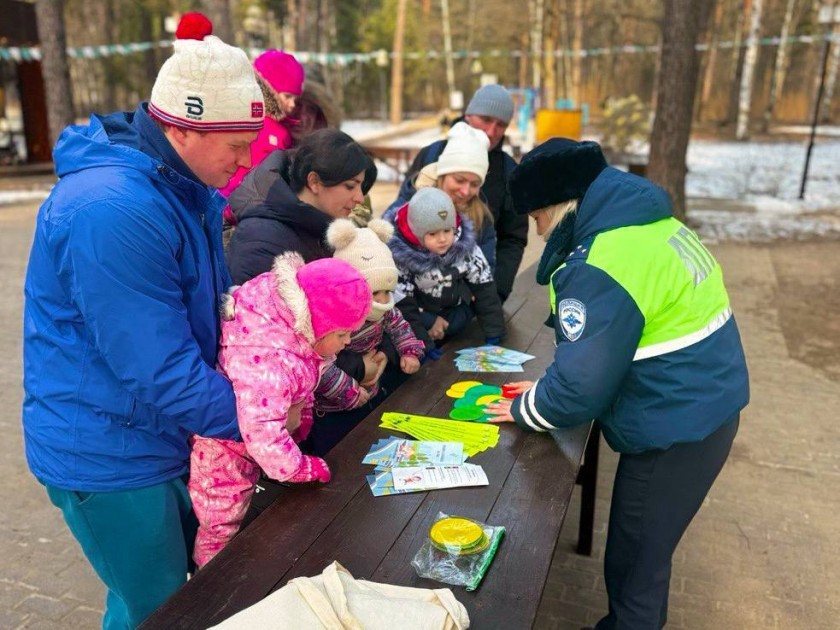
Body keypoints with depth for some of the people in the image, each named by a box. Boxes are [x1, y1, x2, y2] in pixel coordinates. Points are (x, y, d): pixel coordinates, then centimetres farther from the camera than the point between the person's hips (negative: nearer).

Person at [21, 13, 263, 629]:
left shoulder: (191, 188, 0)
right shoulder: (111, 210, -30)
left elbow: (215, 308, 8)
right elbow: (161, 372, -29)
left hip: (169, 437, 8)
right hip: (110, 456, -8)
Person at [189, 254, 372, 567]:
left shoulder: (290, 314, -13)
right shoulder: (267, 362, -42)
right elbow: (263, 436, -42)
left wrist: (303, 418, 6)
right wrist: (306, 468, -26)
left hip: (247, 442, 8)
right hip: (225, 450, -8)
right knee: (221, 529, 15)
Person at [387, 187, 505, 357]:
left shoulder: (465, 245, -17)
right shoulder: (401, 256, -26)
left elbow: (484, 289, -11)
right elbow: (402, 305, -23)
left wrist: (495, 332, -14)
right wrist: (425, 344, -26)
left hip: (456, 311, 5)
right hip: (422, 315, -5)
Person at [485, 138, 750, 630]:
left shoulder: (602, 267, -27)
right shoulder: (645, 221, 5)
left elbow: (582, 386, -24)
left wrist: (525, 410, -5)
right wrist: (547, 390, 9)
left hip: (675, 427, -10)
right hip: (706, 406, 10)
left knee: (635, 563, 11)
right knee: (645, 551, 26)